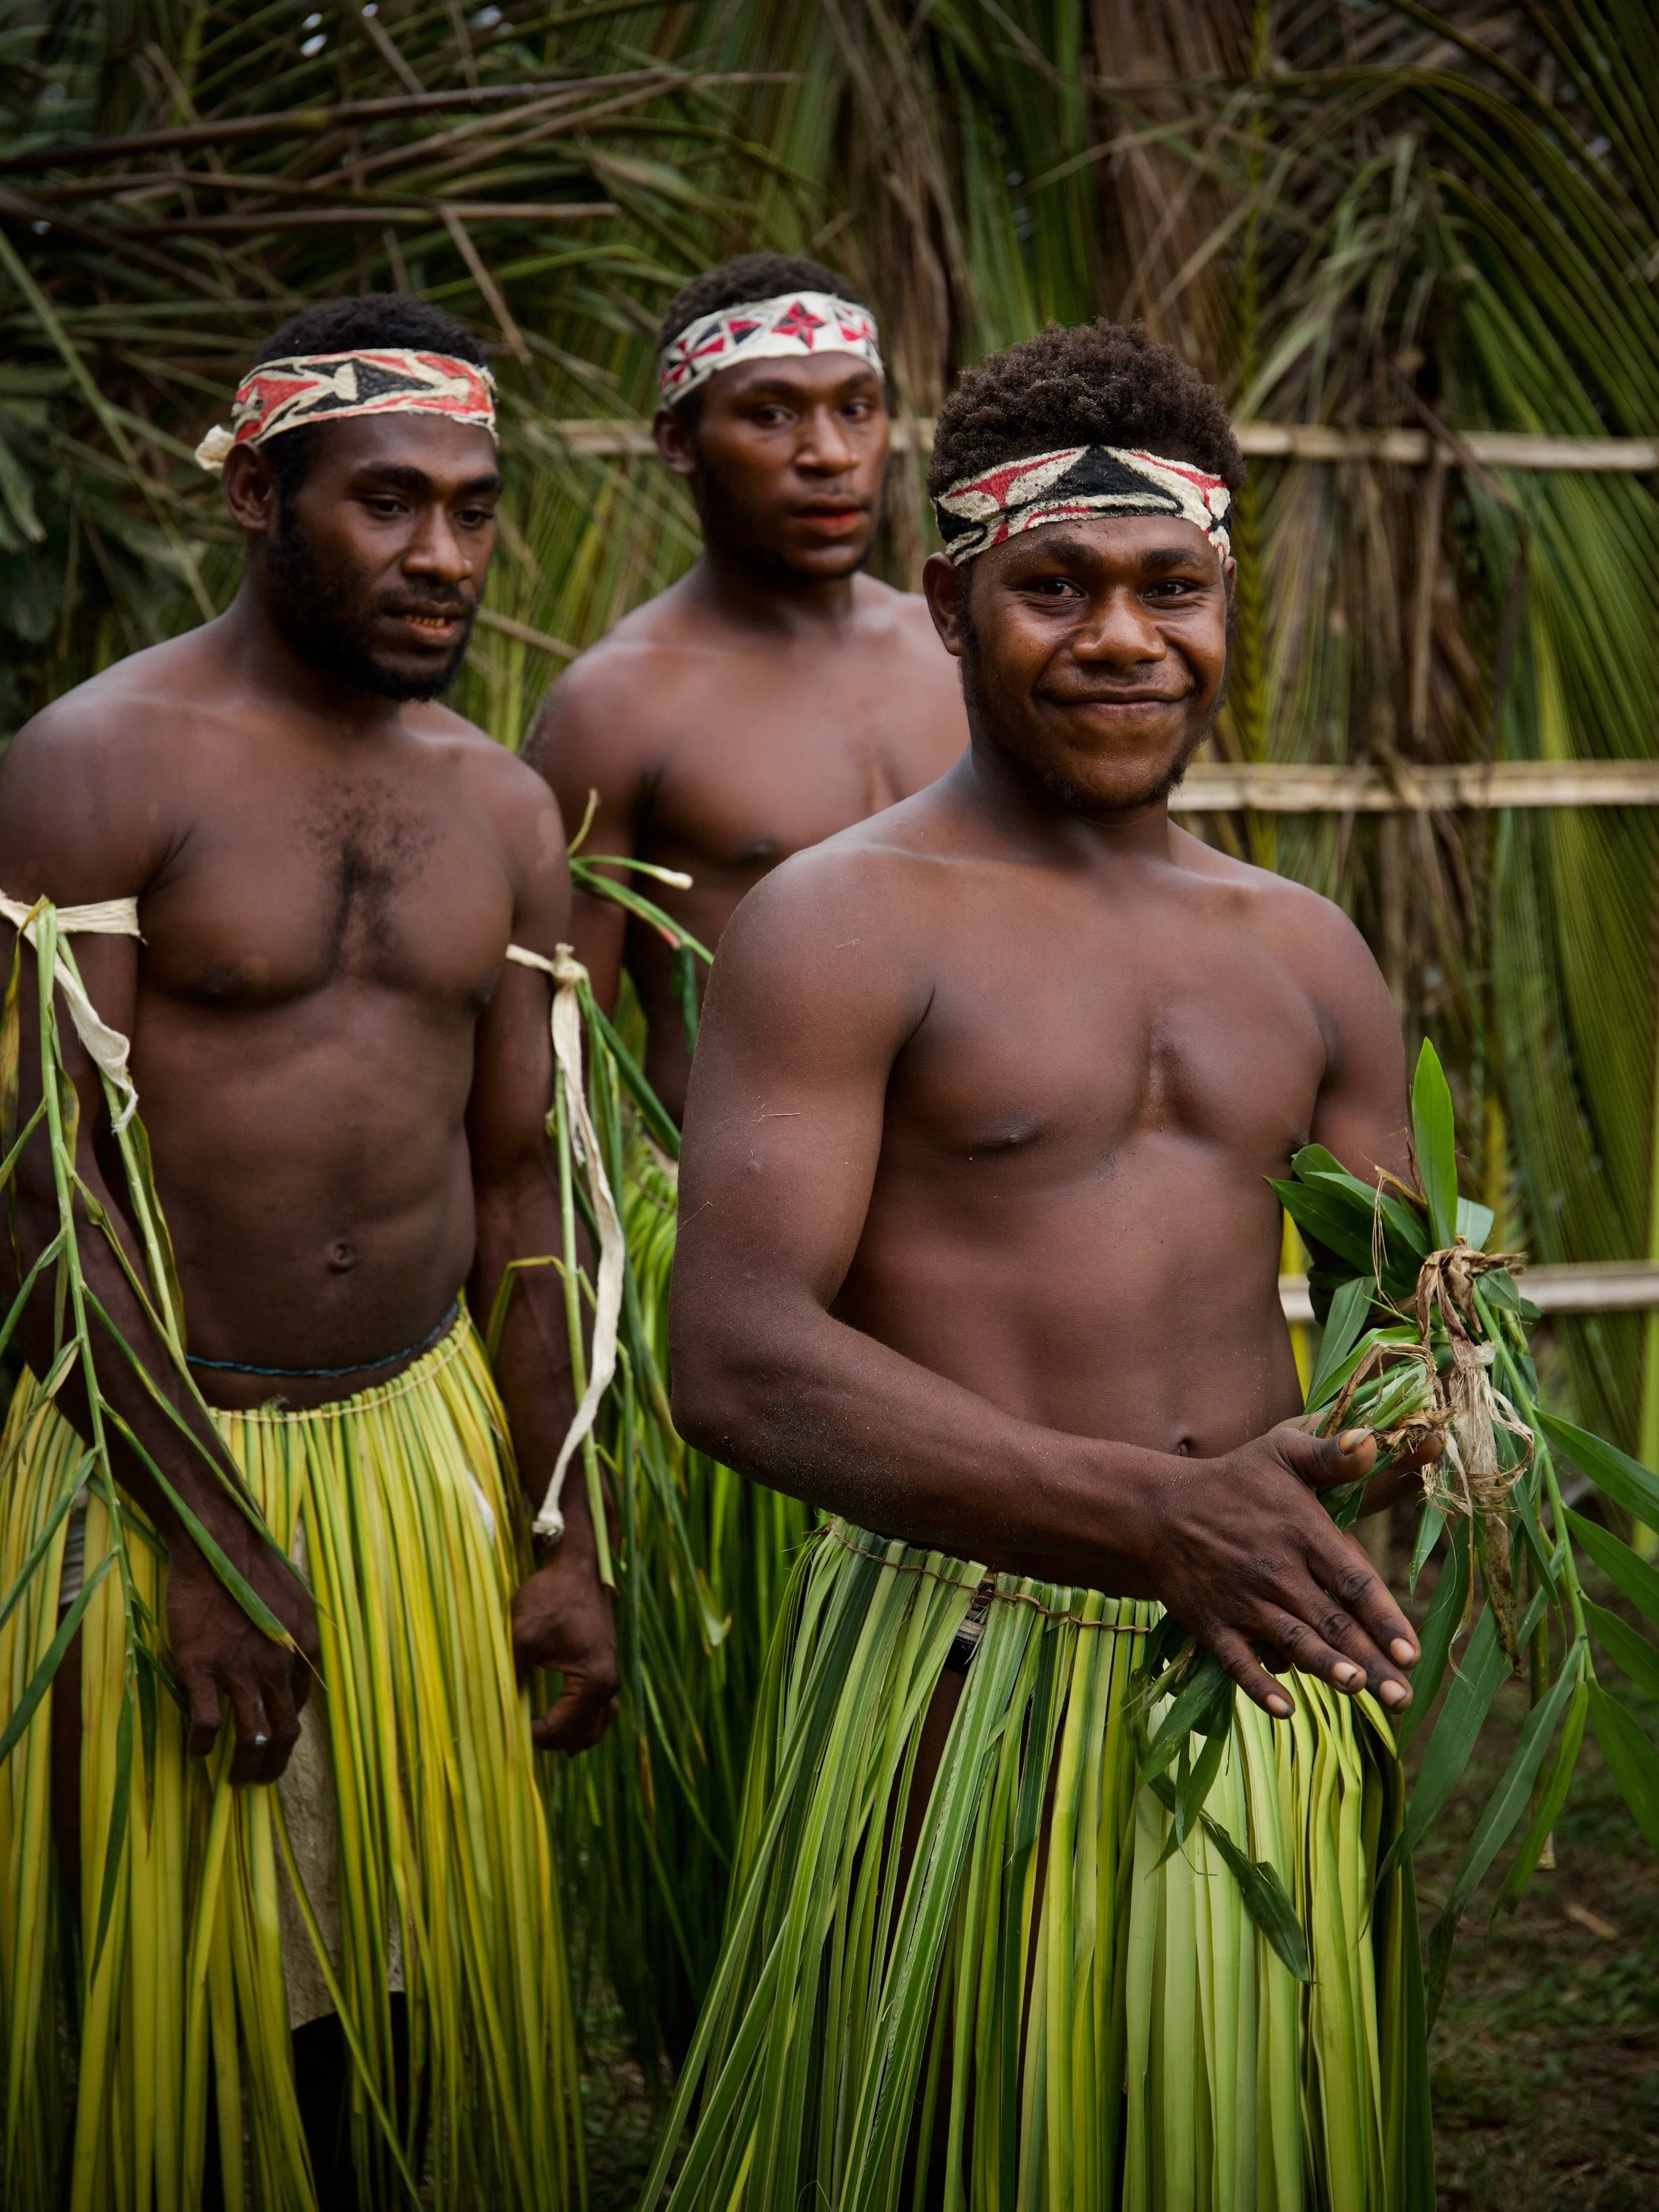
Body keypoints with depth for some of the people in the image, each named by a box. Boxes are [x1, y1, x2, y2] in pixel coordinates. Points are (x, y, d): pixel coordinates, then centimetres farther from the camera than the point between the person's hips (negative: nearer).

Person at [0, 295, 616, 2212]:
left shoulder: (501, 809, 7)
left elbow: (518, 1186, 12)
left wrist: (563, 1541, 10)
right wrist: (208, 1538, -18)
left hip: (424, 1443, 5)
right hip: (158, 1448, -5)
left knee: (415, 1972, 12)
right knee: (176, 2003, 7)